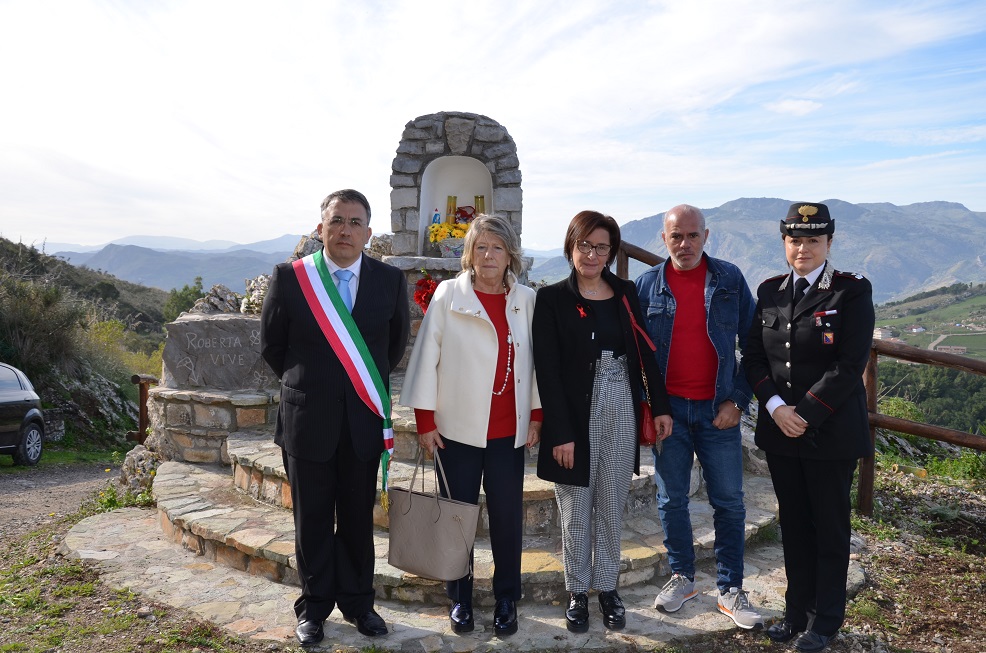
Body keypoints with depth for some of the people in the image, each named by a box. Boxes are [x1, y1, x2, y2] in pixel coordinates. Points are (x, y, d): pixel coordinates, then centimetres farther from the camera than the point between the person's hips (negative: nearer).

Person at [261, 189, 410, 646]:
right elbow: (271, 344, 6)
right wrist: (305, 384, 10)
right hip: (307, 419, -1)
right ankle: (314, 606, 29)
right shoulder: (290, 277, -6)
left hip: (364, 419, 1)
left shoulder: (390, 280, -3)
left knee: (358, 519, 13)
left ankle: (357, 603, 31)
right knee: (312, 520, 12)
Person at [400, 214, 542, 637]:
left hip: (509, 430, 1)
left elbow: (534, 360, 7)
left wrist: (536, 416, 5)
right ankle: (460, 598, 28)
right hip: (459, 427, -1)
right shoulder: (448, 294, -4)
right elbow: (427, 356, -3)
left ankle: (506, 599, 26)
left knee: (508, 516, 7)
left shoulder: (526, 300, 2)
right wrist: (425, 419, -5)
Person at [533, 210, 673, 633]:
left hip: (621, 413, 3)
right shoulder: (552, 299, -6)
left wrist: (660, 405, 5)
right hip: (577, 415, -3)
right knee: (576, 511, 8)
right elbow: (547, 371, -10)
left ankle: (608, 588, 28)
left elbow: (645, 352, 10)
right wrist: (560, 431, -14)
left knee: (612, 507, 12)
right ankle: (577, 592, 25)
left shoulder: (625, 293, 6)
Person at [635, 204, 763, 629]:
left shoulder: (730, 279, -2)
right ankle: (681, 577, 29)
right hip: (668, 410, 1)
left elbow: (752, 343, 0)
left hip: (718, 410, 0)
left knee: (729, 501, 7)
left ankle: (730, 590, 21)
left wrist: (738, 399, -7)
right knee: (671, 499, 11)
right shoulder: (647, 285, -1)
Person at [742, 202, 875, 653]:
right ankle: (797, 610, 29)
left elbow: (850, 365, -14)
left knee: (830, 527, 9)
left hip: (831, 432, -4)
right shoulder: (770, 291, 6)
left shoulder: (852, 291, -7)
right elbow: (753, 356, 4)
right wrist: (775, 407, -11)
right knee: (793, 524, 14)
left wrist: (805, 413, -17)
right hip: (779, 430, 4)